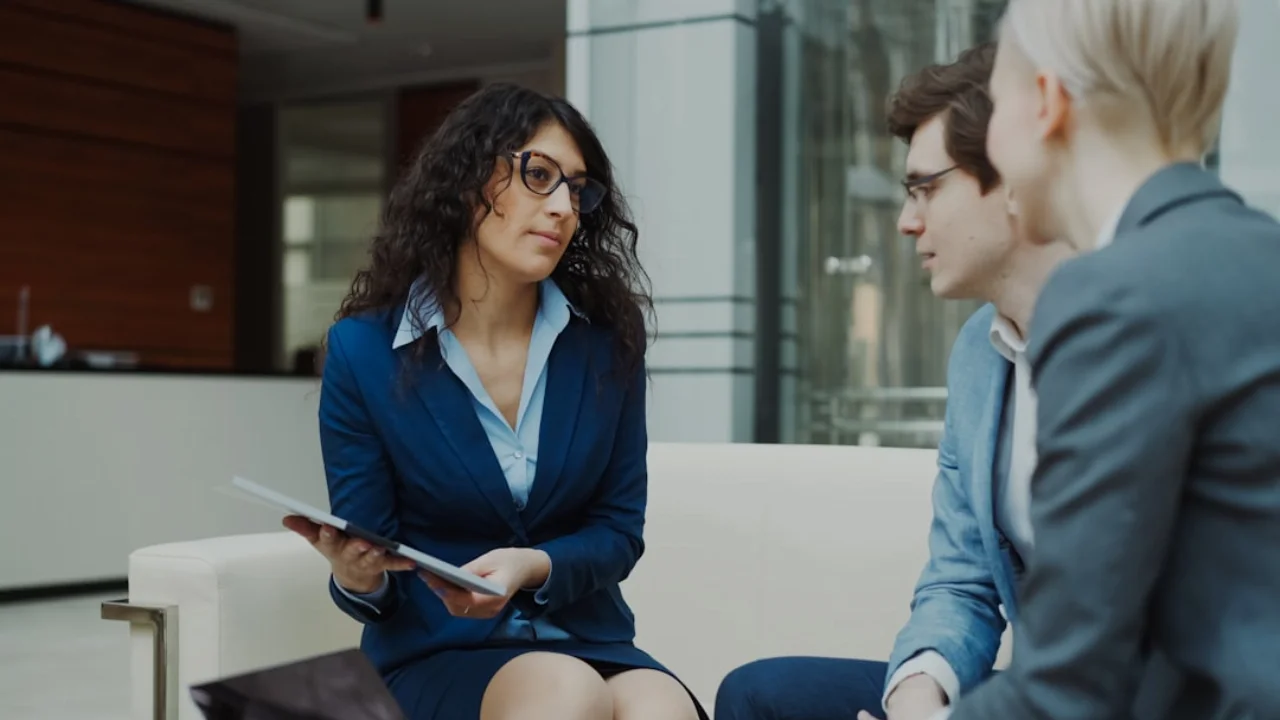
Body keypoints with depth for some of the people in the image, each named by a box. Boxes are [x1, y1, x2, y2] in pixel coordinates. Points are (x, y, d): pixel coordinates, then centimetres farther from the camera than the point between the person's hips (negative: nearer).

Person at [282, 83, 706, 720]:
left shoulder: (607, 342, 0)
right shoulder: (363, 351, -5)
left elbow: (618, 529, 3)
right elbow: (372, 582, -1)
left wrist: (528, 568, -17)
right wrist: (358, 578, -26)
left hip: (587, 642, 2)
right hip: (435, 655, -1)